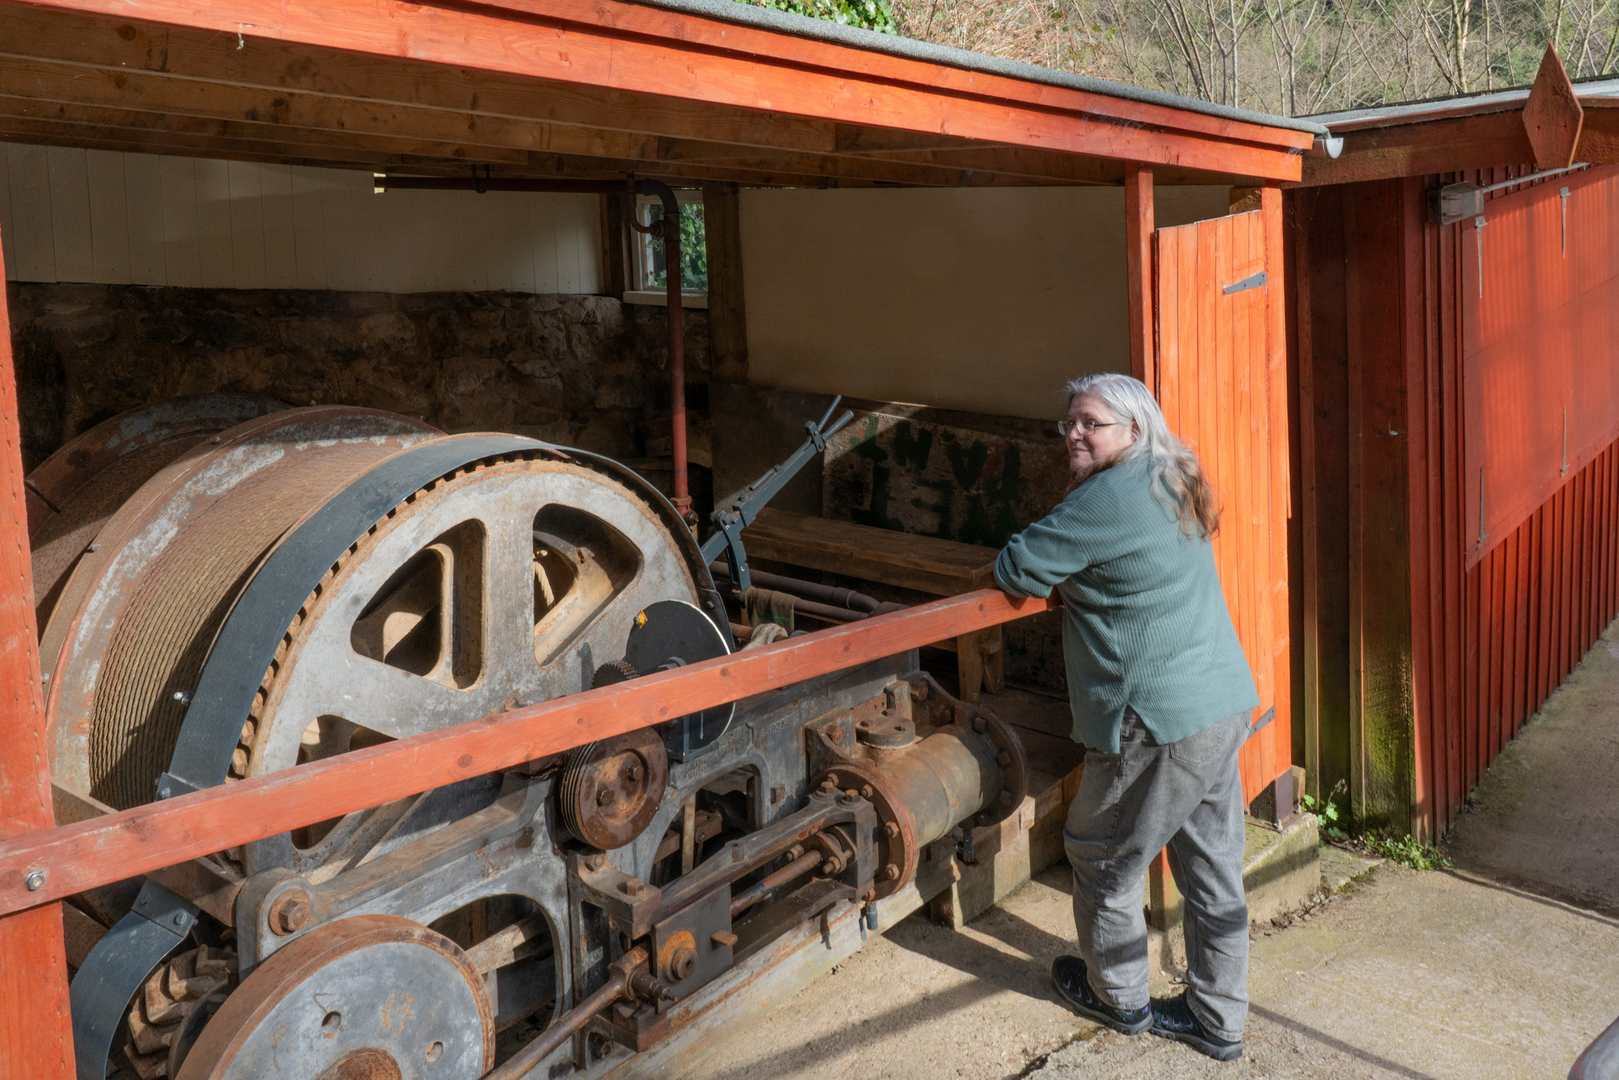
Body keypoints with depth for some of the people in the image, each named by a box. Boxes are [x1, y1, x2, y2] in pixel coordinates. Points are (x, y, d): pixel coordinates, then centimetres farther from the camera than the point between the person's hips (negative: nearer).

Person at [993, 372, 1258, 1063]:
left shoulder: (1108, 497, -17)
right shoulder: (1170, 484, 13)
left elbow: (1015, 570, -13)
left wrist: (1019, 568, 9)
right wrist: (1064, 573, 10)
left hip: (1162, 721, -9)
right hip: (1226, 703, 9)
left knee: (1102, 856, 11)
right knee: (1213, 867, 16)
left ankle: (1119, 998, 29)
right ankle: (1218, 1017, 28)